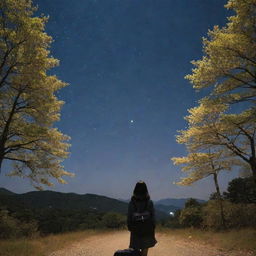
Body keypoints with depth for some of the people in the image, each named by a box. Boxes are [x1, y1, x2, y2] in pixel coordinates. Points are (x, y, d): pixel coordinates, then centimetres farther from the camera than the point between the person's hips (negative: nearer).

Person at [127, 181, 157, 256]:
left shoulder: (131, 203, -9)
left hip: (135, 230, 0)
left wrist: (129, 227, 7)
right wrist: (153, 227, 4)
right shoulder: (150, 202, -9)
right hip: (147, 229, 0)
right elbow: (153, 217, -6)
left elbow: (129, 217, -5)